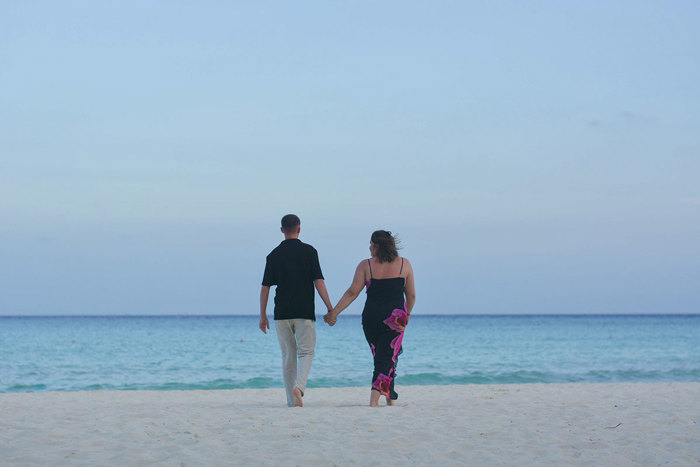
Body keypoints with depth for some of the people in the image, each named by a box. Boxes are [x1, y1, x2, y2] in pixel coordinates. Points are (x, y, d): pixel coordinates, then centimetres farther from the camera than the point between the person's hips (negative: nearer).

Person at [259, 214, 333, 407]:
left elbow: (265, 288, 3)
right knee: (306, 352, 4)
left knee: (288, 356, 9)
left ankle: (292, 400, 9)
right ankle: (298, 386, -22)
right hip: (304, 312, -2)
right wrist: (330, 308, -2)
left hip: (281, 313, 2)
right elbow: (319, 282, -7)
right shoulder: (309, 251, -1)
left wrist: (263, 316, 11)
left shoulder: (274, 255, 4)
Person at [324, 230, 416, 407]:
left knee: (381, 357, 19)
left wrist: (334, 312, -2)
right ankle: (374, 400, -18)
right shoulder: (404, 264, 3)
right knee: (387, 360, -3)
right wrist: (407, 314, 24)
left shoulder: (366, 265, -1)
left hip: (371, 317, 1)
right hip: (395, 318, -1)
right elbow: (411, 295, 7)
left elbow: (352, 292, -6)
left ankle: (390, 398, 30)